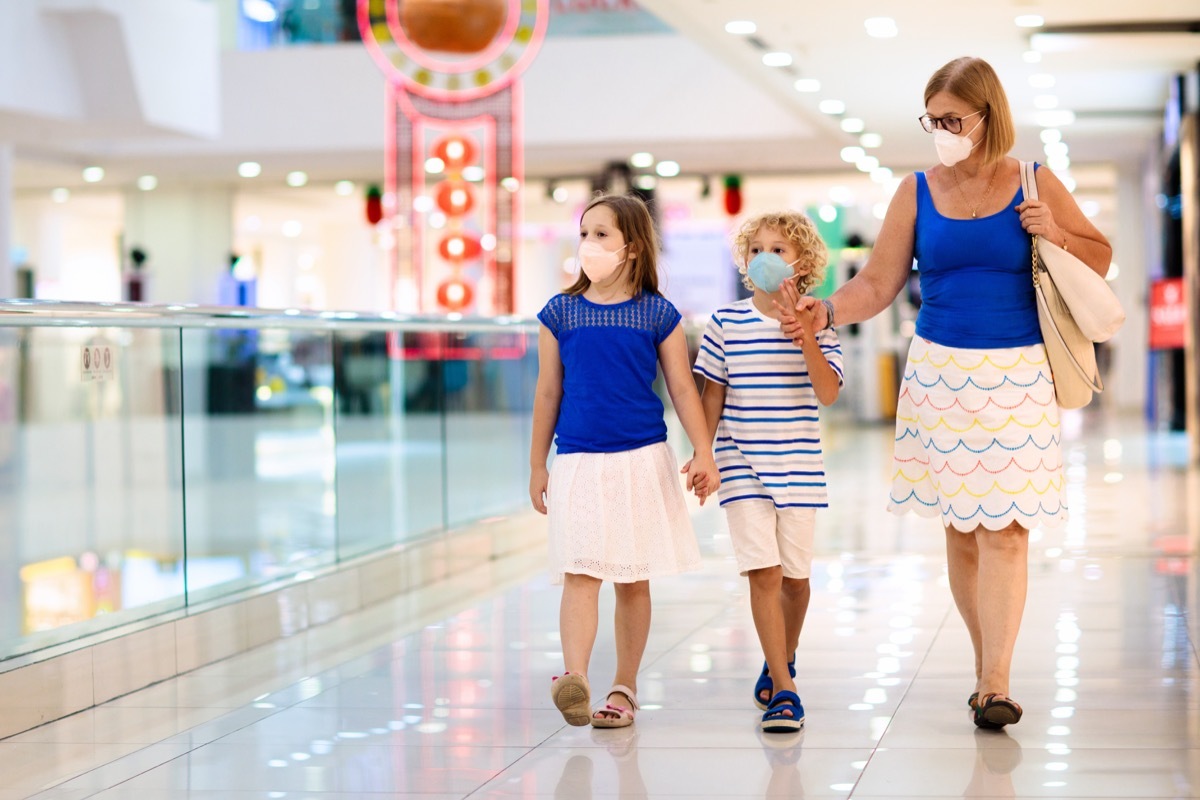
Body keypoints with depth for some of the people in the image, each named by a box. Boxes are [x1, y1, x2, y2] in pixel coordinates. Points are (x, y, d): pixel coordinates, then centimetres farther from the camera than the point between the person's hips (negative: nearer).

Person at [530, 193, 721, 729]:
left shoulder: (658, 314, 2)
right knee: (580, 574, -12)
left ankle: (624, 687, 17)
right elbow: (548, 393, 9)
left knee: (633, 579, 7)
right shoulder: (561, 312, 5)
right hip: (579, 463, 0)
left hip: (642, 461, 0)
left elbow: (683, 389, 3)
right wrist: (537, 466, 11)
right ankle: (574, 679, -25)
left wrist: (703, 454, -6)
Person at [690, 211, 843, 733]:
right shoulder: (726, 322, 1)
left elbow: (829, 393, -13)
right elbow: (712, 395, 6)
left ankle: (782, 661, 37)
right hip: (743, 468, -1)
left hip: (798, 469, 1)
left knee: (795, 575, 10)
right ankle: (783, 690, -8)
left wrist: (804, 337, -23)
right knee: (763, 572, -10)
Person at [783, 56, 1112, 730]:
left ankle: (997, 682, -9)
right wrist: (825, 313, -13)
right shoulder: (917, 192, 6)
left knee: (1004, 529, -9)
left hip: (1017, 375, -2)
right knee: (960, 529, 5)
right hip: (941, 371, 2)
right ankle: (987, 667, 18)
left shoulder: (1034, 185, 2)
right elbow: (878, 284, 4)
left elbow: (1100, 257, 12)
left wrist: (1055, 234, -7)